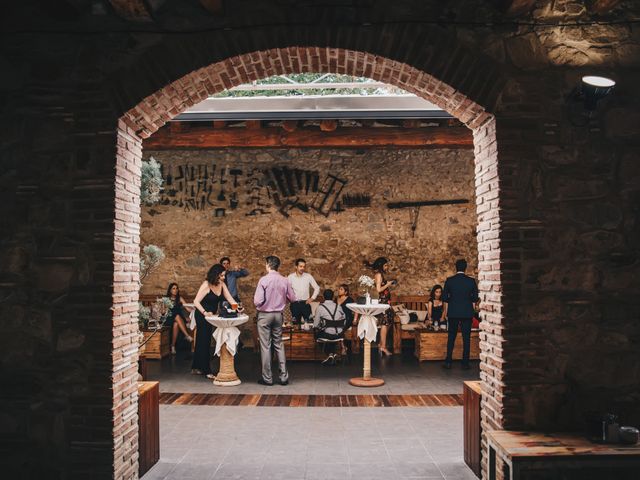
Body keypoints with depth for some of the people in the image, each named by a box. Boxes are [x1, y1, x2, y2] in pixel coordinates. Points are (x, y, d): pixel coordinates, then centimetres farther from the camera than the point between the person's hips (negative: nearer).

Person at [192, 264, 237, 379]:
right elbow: (196, 302, -23)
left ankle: (196, 368, 24)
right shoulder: (206, 285, -21)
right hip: (202, 316, -7)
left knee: (202, 342, 14)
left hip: (210, 316, 7)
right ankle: (206, 371, 3)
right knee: (204, 343, -3)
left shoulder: (222, 285, -1)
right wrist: (205, 312, -36)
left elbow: (229, 298, -4)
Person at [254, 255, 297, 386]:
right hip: (278, 315, 4)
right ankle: (284, 376, 13)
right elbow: (292, 298, 4)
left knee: (266, 346, 3)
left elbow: (257, 301, -18)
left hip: (265, 315, -4)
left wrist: (258, 306, 4)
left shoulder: (264, 280, -15)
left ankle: (267, 378, 9)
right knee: (279, 345, 13)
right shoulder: (285, 281, -4)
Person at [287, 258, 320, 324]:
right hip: (295, 304, 0)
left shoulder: (308, 277, 2)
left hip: (305, 303, 0)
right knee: (295, 323, 4)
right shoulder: (290, 277, 0)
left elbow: (317, 288, 10)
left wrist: (312, 298, 3)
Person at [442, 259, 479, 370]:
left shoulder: (449, 281, -2)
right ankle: (465, 363, 6)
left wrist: (446, 312, 11)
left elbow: (445, 298, 2)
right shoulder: (471, 281, -2)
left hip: (453, 313, 0)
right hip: (467, 313, 0)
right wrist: (473, 311, 15)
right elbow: (475, 299, 3)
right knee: (466, 338, 5)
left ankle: (448, 362, 8)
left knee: (451, 337, 8)